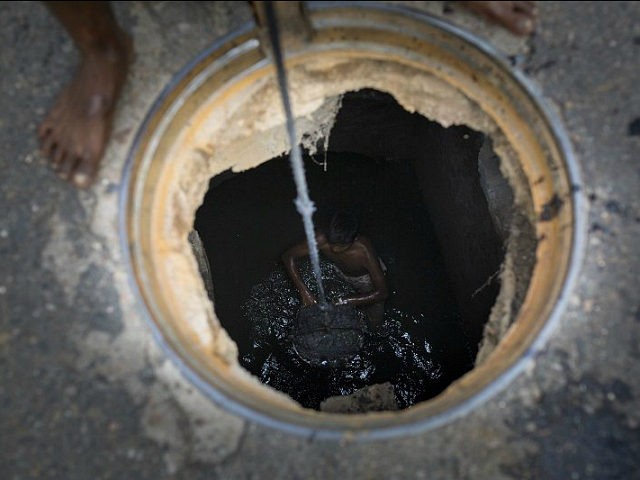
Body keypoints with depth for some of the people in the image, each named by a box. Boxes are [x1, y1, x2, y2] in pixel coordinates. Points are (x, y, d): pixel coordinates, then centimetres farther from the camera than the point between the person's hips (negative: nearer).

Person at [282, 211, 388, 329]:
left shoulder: (364, 251, -44)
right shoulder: (322, 239, -37)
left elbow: (382, 292, -37)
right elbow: (288, 256, -28)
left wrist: (345, 302, -42)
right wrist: (303, 291, -37)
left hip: (366, 278, -3)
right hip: (339, 271, 3)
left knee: (374, 324, -3)